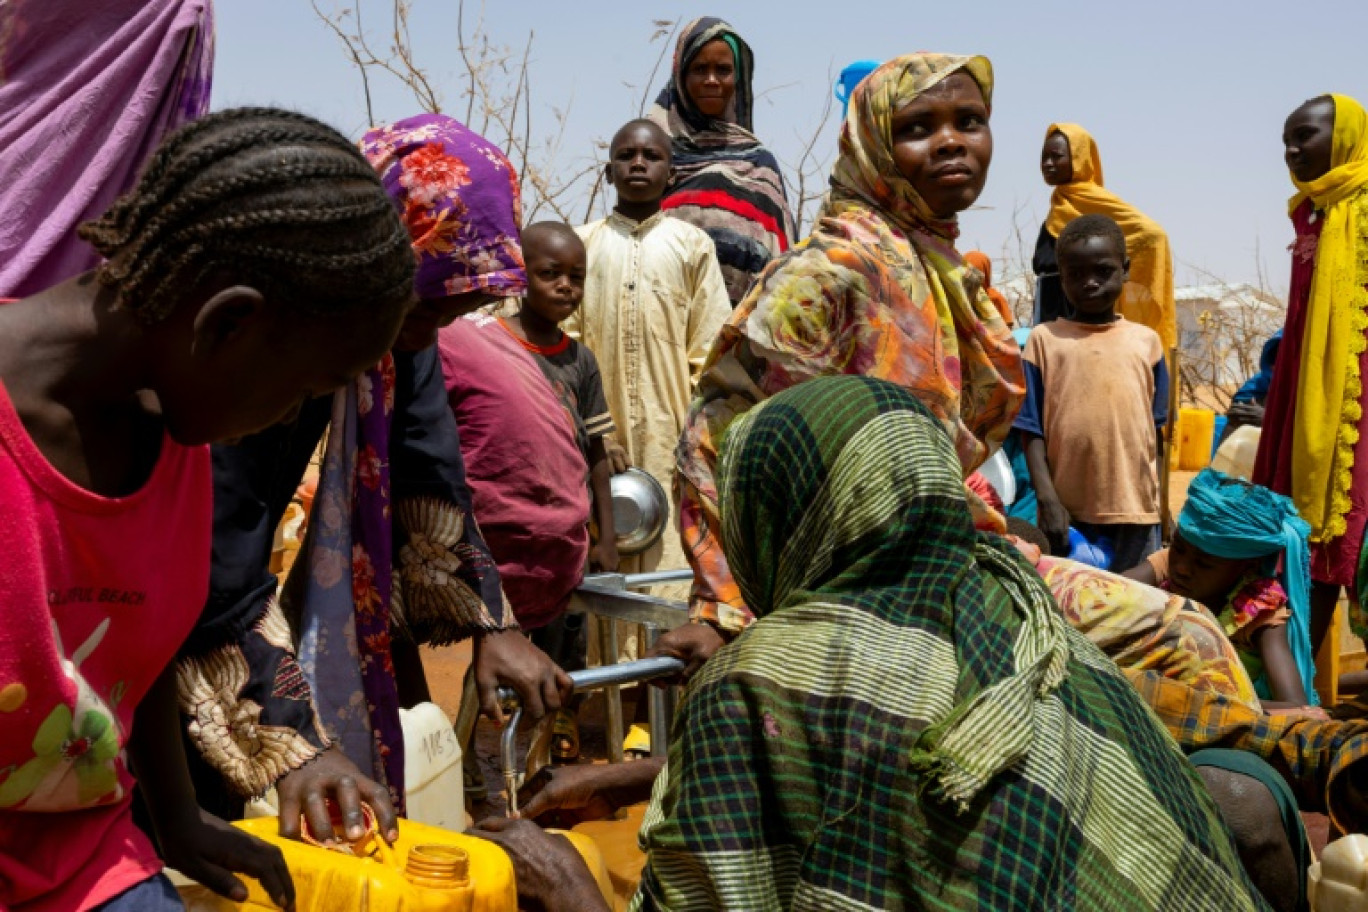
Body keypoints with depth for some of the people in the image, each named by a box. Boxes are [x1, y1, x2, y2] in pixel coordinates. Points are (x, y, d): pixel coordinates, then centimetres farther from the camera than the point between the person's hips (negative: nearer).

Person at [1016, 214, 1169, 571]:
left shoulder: (1146, 341, 7)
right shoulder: (1045, 339, 1)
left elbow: (1156, 430, 10)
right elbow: (1033, 431, -1)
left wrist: (1161, 502, 8)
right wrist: (1048, 500, -11)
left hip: (1136, 509, 2)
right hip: (1068, 511, -1)